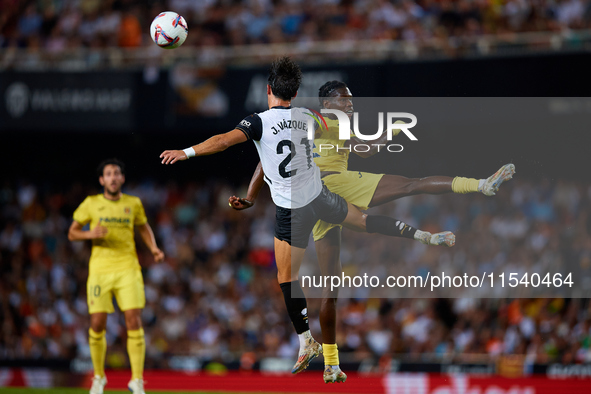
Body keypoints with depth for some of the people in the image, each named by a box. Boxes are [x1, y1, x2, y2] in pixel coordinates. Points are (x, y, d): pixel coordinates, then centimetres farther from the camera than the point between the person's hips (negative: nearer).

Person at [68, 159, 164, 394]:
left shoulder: (133, 204, 6)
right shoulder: (91, 204, 2)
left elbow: (144, 227, 22)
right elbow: (72, 233, 8)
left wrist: (153, 248, 4)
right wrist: (91, 234, -13)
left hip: (128, 269, 0)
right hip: (100, 270, 0)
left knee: (134, 320, -12)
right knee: (97, 324, -3)